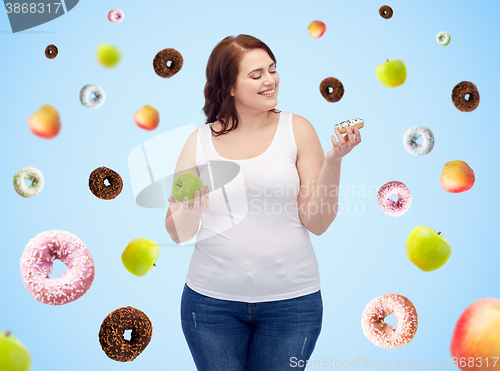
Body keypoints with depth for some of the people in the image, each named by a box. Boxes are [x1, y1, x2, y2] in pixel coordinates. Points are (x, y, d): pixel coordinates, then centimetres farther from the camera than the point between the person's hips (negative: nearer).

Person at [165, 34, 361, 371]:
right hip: (212, 300, 1)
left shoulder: (297, 129, -1)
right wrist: (190, 209, -17)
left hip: (290, 301, -1)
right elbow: (179, 234, 4)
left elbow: (317, 223, -4)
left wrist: (333, 160, -16)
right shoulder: (200, 141, 1)